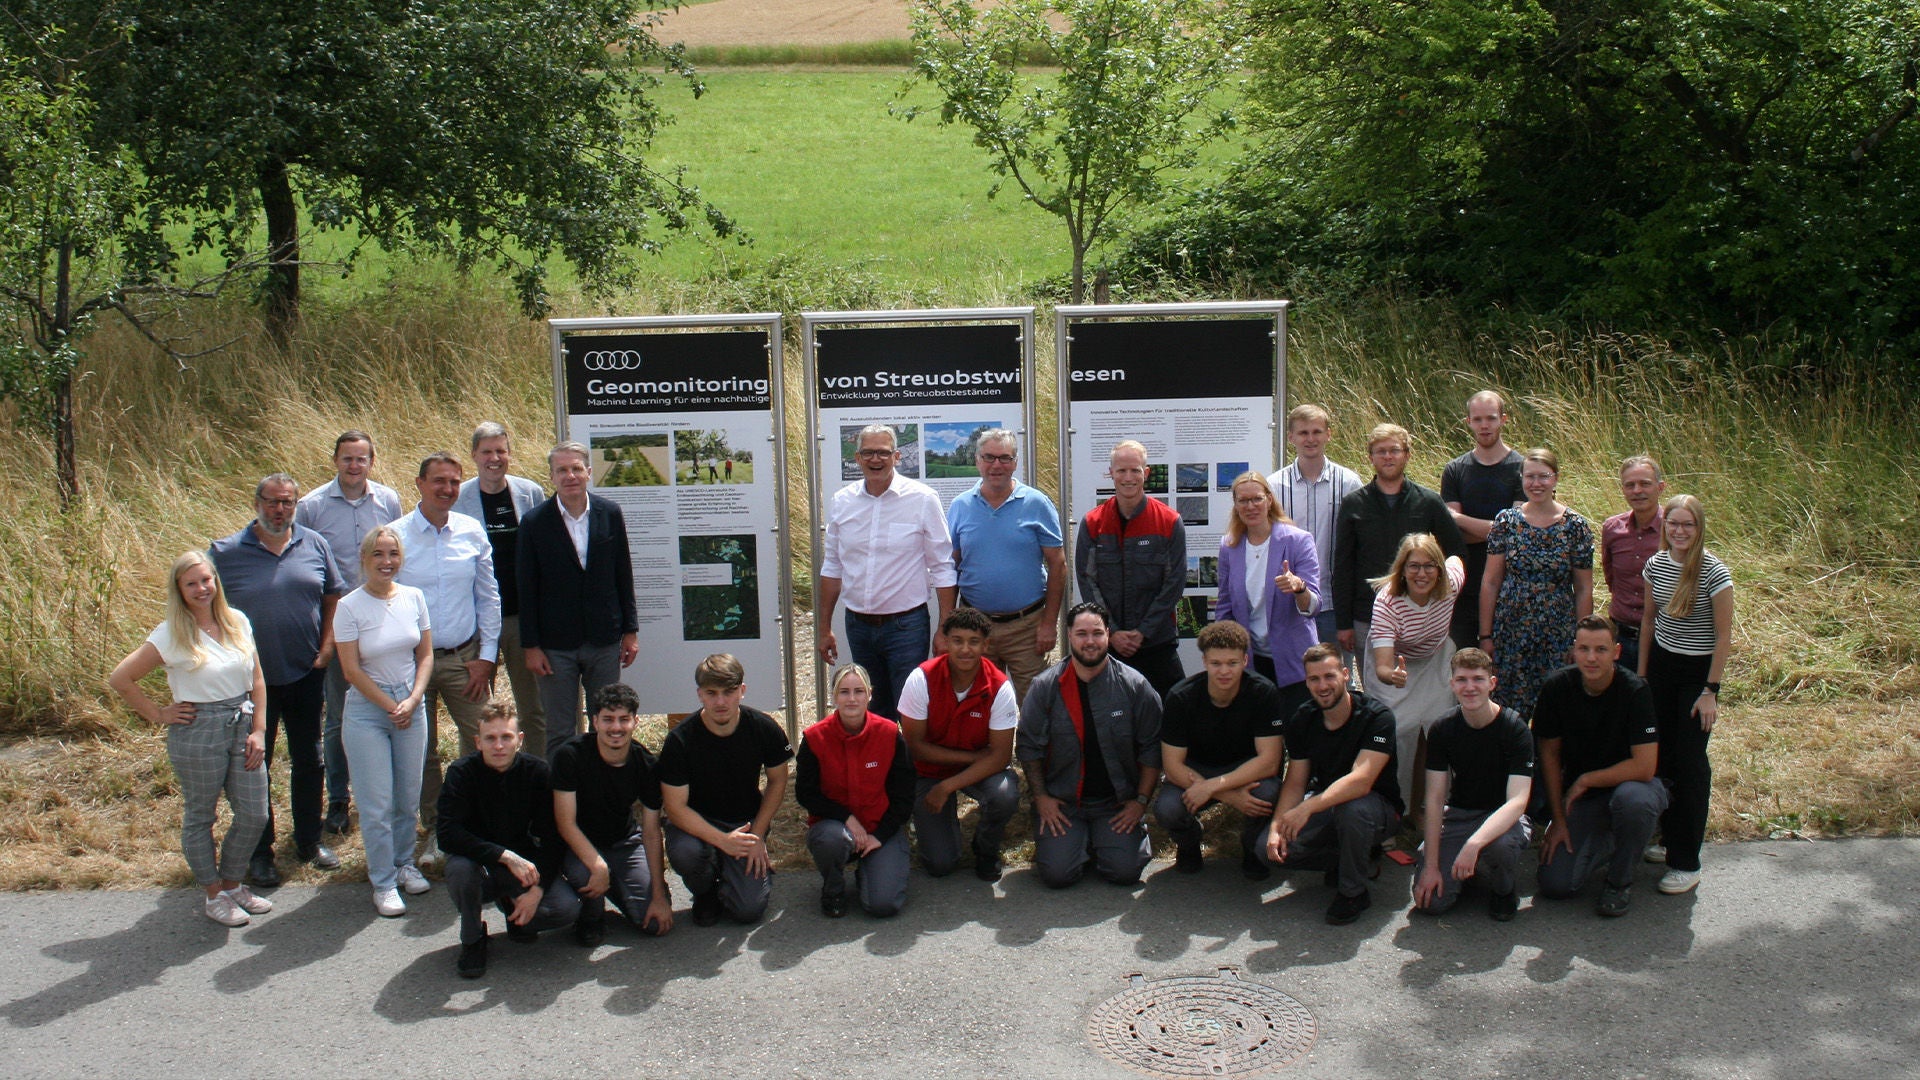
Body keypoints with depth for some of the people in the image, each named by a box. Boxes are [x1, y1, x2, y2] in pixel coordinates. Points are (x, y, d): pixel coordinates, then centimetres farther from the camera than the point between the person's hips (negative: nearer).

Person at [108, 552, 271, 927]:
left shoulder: (237, 622, 2)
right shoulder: (172, 635, -11)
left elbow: (257, 680, 8)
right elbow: (120, 679, -9)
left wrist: (258, 730, 2)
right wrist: (158, 714, -6)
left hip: (242, 727, 4)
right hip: (198, 732, -4)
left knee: (254, 815, 8)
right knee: (199, 817, 9)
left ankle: (232, 882, 30)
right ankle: (214, 895, 24)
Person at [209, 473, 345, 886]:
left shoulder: (314, 545, 2)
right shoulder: (226, 552, -7)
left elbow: (334, 597, 9)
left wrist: (326, 648, -1)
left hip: (306, 675, 3)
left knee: (309, 761, 14)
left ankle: (309, 840, 29)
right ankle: (259, 852, 20)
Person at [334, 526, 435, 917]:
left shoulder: (414, 598, 0)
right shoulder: (350, 607, -10)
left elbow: (426, 654, 5)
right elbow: (352, 669, -9)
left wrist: (413, 701, -7)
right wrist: (391, 707, -9)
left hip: (412, 705, 3)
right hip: (368, 711, -3)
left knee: (409, 797, 10)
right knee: (377, 804, 0)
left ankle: (404, 863, 30)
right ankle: (383, 883, 12)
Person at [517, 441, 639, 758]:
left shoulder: (610, 514, 1)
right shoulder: (534, 523, -5)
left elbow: (624, 576, 7)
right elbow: (526, 590, -3)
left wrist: (630, 630, 5)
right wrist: (530, 647, -5)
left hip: (605, 642, 2)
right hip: (555, 645, -2)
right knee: (559, 733, 5)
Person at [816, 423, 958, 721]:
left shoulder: (922, 500, -6)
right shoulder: (841, 502, 4)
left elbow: (942, 568, -4)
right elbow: (832, 567, 12)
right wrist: (824, 627, 12)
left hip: (906, 626, -4)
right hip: (858, 626, 4)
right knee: (873, 711, 15)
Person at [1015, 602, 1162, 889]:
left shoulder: (1135, 685, -3)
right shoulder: (1045, 686, -3)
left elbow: (1152, 749, 2)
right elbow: (1028, 746, 3)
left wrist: (1141, 800, -3)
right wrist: (1041, 797, -3)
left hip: (1117, 802, 0)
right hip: (1061, 800, 0)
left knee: (1125, 870, -17)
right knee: (1057, 873, -17)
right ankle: (1077, 839, 17)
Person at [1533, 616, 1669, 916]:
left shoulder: (1635, 691, -21)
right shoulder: (1557, 687, -12)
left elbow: (1644, 767, -25)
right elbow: (1549, 754, -2)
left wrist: (1585, 780, -17)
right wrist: (1558, 820, -3)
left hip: (1630, 783, -2)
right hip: (1580, 794, 3)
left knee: (1632, 799, -41)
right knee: (1555, 885, -14)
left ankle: (1619, 881, -11)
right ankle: (1606, 843, 19)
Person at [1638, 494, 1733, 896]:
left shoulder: (1714, 572, -16)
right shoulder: (1656, 565, 1)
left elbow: (1724, 636, -12)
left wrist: (1710, 691, -12)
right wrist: (1641, 674, 12)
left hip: (1698, 671, -5)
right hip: (1662, 665, 5)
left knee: (1689, 763, -3)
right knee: (1661, 756, 5)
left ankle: (1686, 863, 3)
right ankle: (1668, 837, 21)